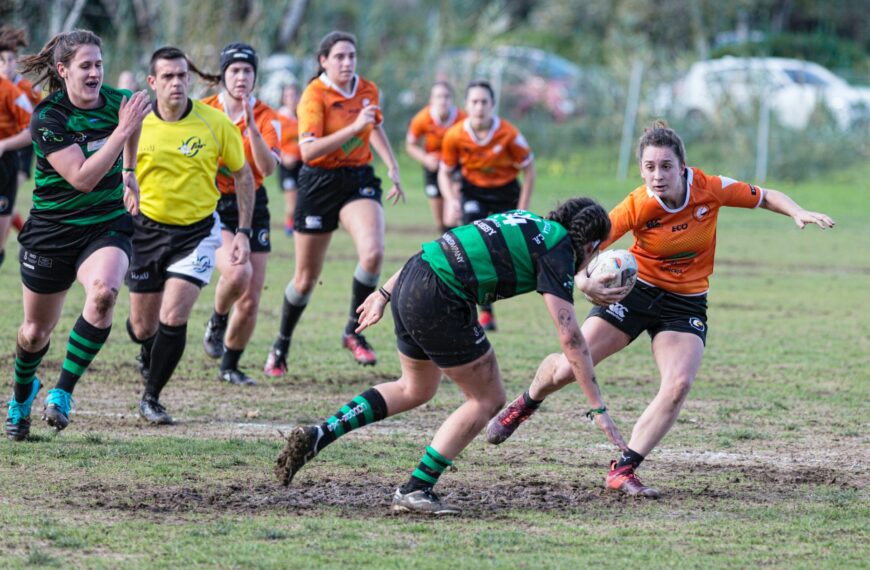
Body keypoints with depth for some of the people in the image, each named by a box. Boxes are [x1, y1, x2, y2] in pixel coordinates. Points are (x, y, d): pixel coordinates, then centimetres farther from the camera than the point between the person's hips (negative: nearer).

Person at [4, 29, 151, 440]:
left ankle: (62, 393, -21)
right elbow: (82, 178, -29)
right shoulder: (47, 118, -20)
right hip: (52, 232, -2)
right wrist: (122, 130, -31)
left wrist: (129, 172, 20)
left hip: (108, 225, 2)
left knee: (104, 291, -32)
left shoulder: (117, 102, -6)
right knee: (36, 332, 12)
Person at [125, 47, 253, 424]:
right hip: (148, 228, 2)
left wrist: (243, 231, -2)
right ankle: (148, 355, 48)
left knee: (174, 317, -17)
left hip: (198, 229, -2)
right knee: (142, 327, 9)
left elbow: (242, 175, 2)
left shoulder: (215, 123, -11)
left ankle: (151, 398, 2)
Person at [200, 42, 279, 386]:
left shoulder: (265, 117, -4)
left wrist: (251, 127, -28)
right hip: (212, 206, -2)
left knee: (250, 301, 1)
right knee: (237, 271, -30)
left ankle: (230, 367, 22)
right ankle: (217, 322, 2)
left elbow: (268, 168, -19)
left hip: (251, 206, 2)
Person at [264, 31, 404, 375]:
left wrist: (392, 167, 20)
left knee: (373, 252, -24)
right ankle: (281, 347, 27)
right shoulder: (315, 95, -14)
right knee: (306, 278, 5)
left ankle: (354, 332, -7)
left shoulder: (368, 91, 3)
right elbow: (307, 150, -26)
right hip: (319, 183, -3)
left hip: (359, 180, 3)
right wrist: (353, 128, -32)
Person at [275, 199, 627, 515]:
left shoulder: (523, 221, 21)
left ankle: (317, 436, 19)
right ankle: (416, 490, 6)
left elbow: (433, 249, 22)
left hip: (411, 280, 9)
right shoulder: (558, 254, -3)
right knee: (488, 399, 7)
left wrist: (385, 293, 28)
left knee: (415, 389, 28)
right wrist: (598, 408, -7)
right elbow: (570, 338, -9)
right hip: (439, 302, -9)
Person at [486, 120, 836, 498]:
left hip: (686, 302, 1)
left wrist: (798, 213, -19)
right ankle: (524, 407, 32)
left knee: (678, 384, -22)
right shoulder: (636, 206, -22)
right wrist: (584, 282, -44)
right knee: (568, 367, -4)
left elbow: (765, 197, 0)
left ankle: (623, 470, -10)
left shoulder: (710, 189, -16)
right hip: (636, 290, -1)